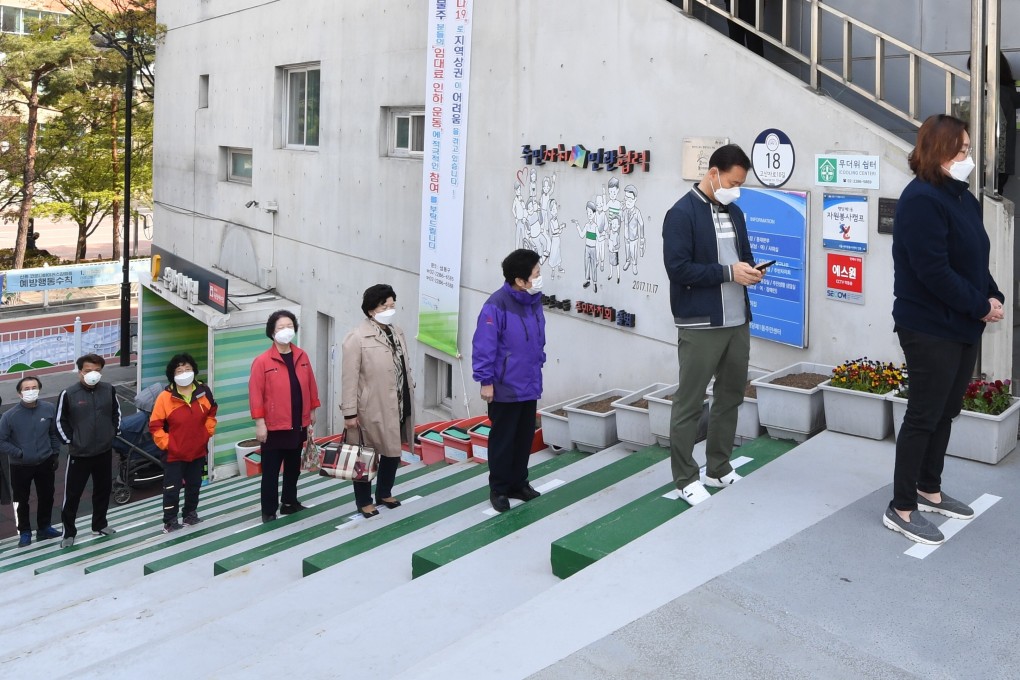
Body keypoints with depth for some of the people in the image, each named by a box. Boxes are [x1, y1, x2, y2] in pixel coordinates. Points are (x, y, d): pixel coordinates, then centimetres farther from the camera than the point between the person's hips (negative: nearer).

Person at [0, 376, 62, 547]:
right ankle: (25, 532, 28)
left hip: (45, 463, 2)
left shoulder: (49, 409, -11)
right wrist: (19, 454, -16)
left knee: (46, 497, 16)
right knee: (22, 501, 10)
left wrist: (55, 454, 6)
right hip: (20, 467, -2)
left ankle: (44, 528, 36)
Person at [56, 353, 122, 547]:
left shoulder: (109, 390, -2)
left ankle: (99, 525, 32)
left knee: (103, 489, 15)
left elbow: (116, 412, 14)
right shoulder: (68, 394, -12)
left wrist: (114, 432, 7)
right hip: (79, 454, -4)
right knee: (72, 493, 1)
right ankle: (69, 532, 14)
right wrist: (70, 440, -6)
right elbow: (60, 421, -2)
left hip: (104, 451, 4)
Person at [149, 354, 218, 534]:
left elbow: (211, 414, 13)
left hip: (198, 450, 4)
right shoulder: (165, 397, -16)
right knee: (172, 488, 1)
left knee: (194, 485, 18)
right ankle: (170, 521, 12)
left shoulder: (203, 391, -5)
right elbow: (155, 425, -10)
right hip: (174, 453, -4)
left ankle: (190, 513, 35)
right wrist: (165, 443, -13)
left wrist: (208, 432, 4)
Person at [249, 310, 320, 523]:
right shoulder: (262, 361, -10)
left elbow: (310, 385, 12)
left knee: (294, 467, 17)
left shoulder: (302, 356, 5)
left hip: (298, 424, 5)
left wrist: (312, 410, 13)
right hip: (274, 426, -5)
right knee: (271, 470, 2)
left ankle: (290, 502, 31)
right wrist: (259, 422, -15)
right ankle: (269, 511, 11)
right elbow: (256, 393, -12)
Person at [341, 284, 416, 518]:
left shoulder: (397, 332, 8)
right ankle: (363, 501, 23)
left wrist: (410, 393, 15)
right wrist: (349, 413, -17)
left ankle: (384, 493, 37)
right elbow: (349, 378, -16)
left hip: (398, 407, 7)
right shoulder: (357, 339, -15)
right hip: (372, 410, -7)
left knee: (393, 452, 18)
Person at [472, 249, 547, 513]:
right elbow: (483, 346, -19)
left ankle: (518, 483, 31)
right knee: (503, 440, 6)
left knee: (525, 438, 17)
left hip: (530, 386, 7)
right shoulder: (497, 305, -21)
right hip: (505, 388, -7)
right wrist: (485, 381, -17)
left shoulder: (534, 301, 3)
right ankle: (499, 489, 21)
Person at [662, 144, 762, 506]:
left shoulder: (734, 212, 13)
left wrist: (749, 269, -2)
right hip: (699, 325, -8)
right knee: (689, 403, 1)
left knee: (731, 396, 15)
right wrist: (729, 272, -19)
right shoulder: (682, 213, -11)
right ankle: (686, 479, 11)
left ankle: (719, 469, 28)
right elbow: (678, 269, -18)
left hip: (738, 322, 8)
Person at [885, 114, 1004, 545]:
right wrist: (981, 306, -15)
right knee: (924, 416, -3)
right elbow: (934, 271, -24)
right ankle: (901, 509, 8)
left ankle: (929, 490, 31)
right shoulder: (921, 200, -17)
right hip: (931, 329, -9)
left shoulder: (962, 197, 11)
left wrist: (993, 297, -2)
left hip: (963, 326, 9)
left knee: (945, 412, 17)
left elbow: (975, 259, 15)